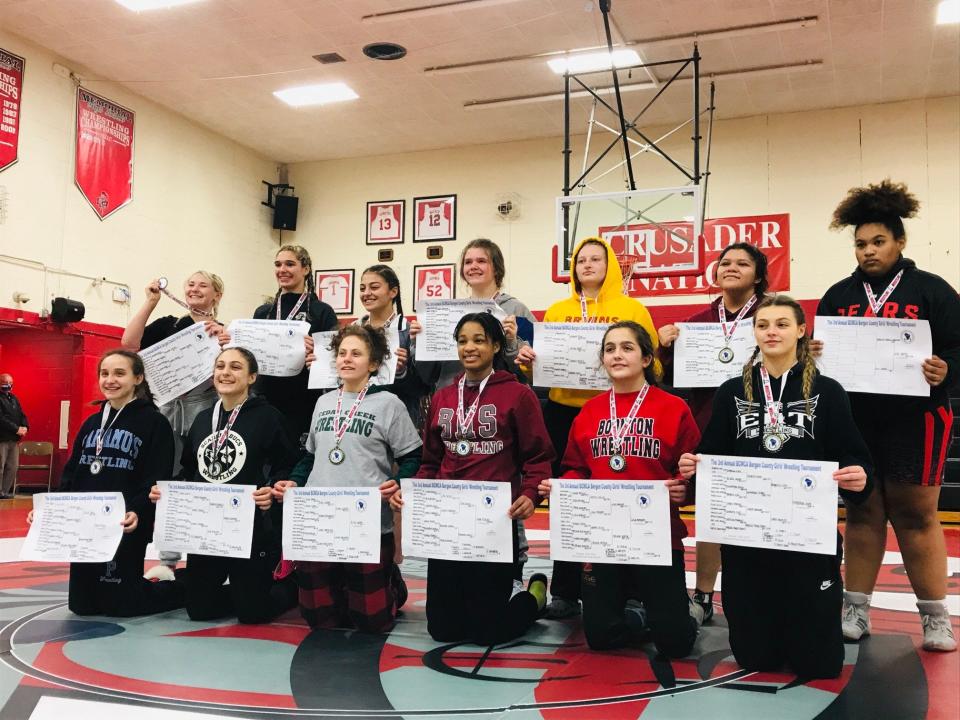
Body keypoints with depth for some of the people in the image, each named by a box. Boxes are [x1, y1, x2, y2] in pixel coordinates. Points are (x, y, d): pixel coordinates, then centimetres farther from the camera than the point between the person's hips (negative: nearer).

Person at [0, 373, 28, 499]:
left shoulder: (14, 398, 17)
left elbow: (22, 415, 16)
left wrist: (24, 427, -4)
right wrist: (17, 429, -17)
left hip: (14, 439, 8)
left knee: (12, 467, 8)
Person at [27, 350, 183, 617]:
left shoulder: (154, 422, -8)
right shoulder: (91, 423, 13)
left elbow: (157, 481, -15)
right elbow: (71, 474, 14)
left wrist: (137, 512, -31)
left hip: (125, 526, -7)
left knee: (120, 603, -2)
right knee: (82, 604, 13)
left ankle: (183, 591, 21)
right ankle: (137, 585, 37)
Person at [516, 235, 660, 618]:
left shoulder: (632, 309, 4)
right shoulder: (556, 311, 12)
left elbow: (653, 366, 2)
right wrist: (526, 359, -7)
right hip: (563, 414, 3)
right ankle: (565, 592, 16)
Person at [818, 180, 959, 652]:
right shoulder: (839, 295, 10)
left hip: (915, 420, -3)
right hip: (853, 421, 3)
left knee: (916, 515, 3)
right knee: (861, 513, 9)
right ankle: (855, 610, 17)